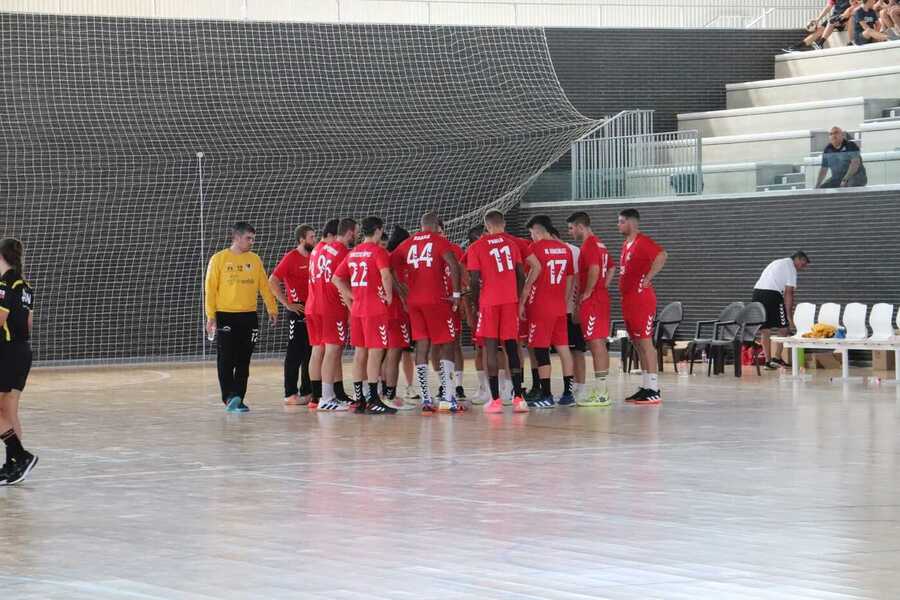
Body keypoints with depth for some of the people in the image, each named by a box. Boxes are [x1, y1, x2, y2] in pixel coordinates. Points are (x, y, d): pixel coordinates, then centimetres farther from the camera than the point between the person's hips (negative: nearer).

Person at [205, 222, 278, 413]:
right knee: (226, 361, -4)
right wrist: (211, 316, -8)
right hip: (226, 316, -3)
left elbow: (264, 286, 12)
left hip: (249, 316, 3)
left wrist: (272, 309, 5)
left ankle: (238, 399, 9)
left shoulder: (254, 259, 9)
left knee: (243, 362, 5)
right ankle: (229, 398, -2)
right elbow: (210, 289, -3)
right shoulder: (219, 259, -2)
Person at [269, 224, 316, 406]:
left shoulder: (313, 258, 11)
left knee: (310, 352, 11)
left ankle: (307, 391, 20)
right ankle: (290, 394, -1)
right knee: (295, 352, -4)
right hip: (298, 311, -7)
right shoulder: (291, 258, -10)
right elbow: (273, 281, -16)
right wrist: (287, 304, -15)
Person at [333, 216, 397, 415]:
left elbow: (336, 278, 16)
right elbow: (385, 274, -26)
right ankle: (373, 401, -10)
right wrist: (389, 295, -13)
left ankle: (360, 400, 12)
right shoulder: (378, 251, -9)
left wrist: (351, 297, 14)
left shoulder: (352, 253, 13)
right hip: (376, 309, -7)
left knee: (360, 353, 10)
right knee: (375, 352, -6)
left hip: (357, 309, 7)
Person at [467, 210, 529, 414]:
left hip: (489, 302, -3)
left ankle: (495, 400, -5)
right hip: (511, 301, 3)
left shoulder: (476, 248, -1)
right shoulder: (512, 243, 9)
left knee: (490, 347, 0)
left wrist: (476, 303, 8)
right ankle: (518, 398, 2)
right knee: (512, 347, 7)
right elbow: (521, 275, 7)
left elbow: (475, 280, -5)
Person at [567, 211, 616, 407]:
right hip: (602, 298, 10)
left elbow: (594, 269, -27)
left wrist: (587, 292, -17)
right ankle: (602, 389, 16)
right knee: (600, 343, 12)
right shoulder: (599, 244, 17)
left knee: (596, 343, -10)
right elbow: (611, 268, 26)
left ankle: (600, 394, -12)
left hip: (591, 301, -10)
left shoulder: (589, 245, -14)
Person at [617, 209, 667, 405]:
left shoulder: (642, 242, -12)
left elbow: (661, 255, -28)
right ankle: (645, 387, 15)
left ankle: (653, 390, -9)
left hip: (641, 299, -10)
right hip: (628, 299, 10)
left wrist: (648, 278, -25)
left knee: (645, 342, -9)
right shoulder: (626, 244, 17)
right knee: (638, 344, 11)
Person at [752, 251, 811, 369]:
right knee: (783, 327, 2)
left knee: (764, 329, 11)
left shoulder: (778, 263, 29)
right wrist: (789, 317, -4)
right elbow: (788, 293, -4)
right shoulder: (791, 269, 2)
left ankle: (768, 361, 13)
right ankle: (776, 358, -5)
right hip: (771, 293, -8)